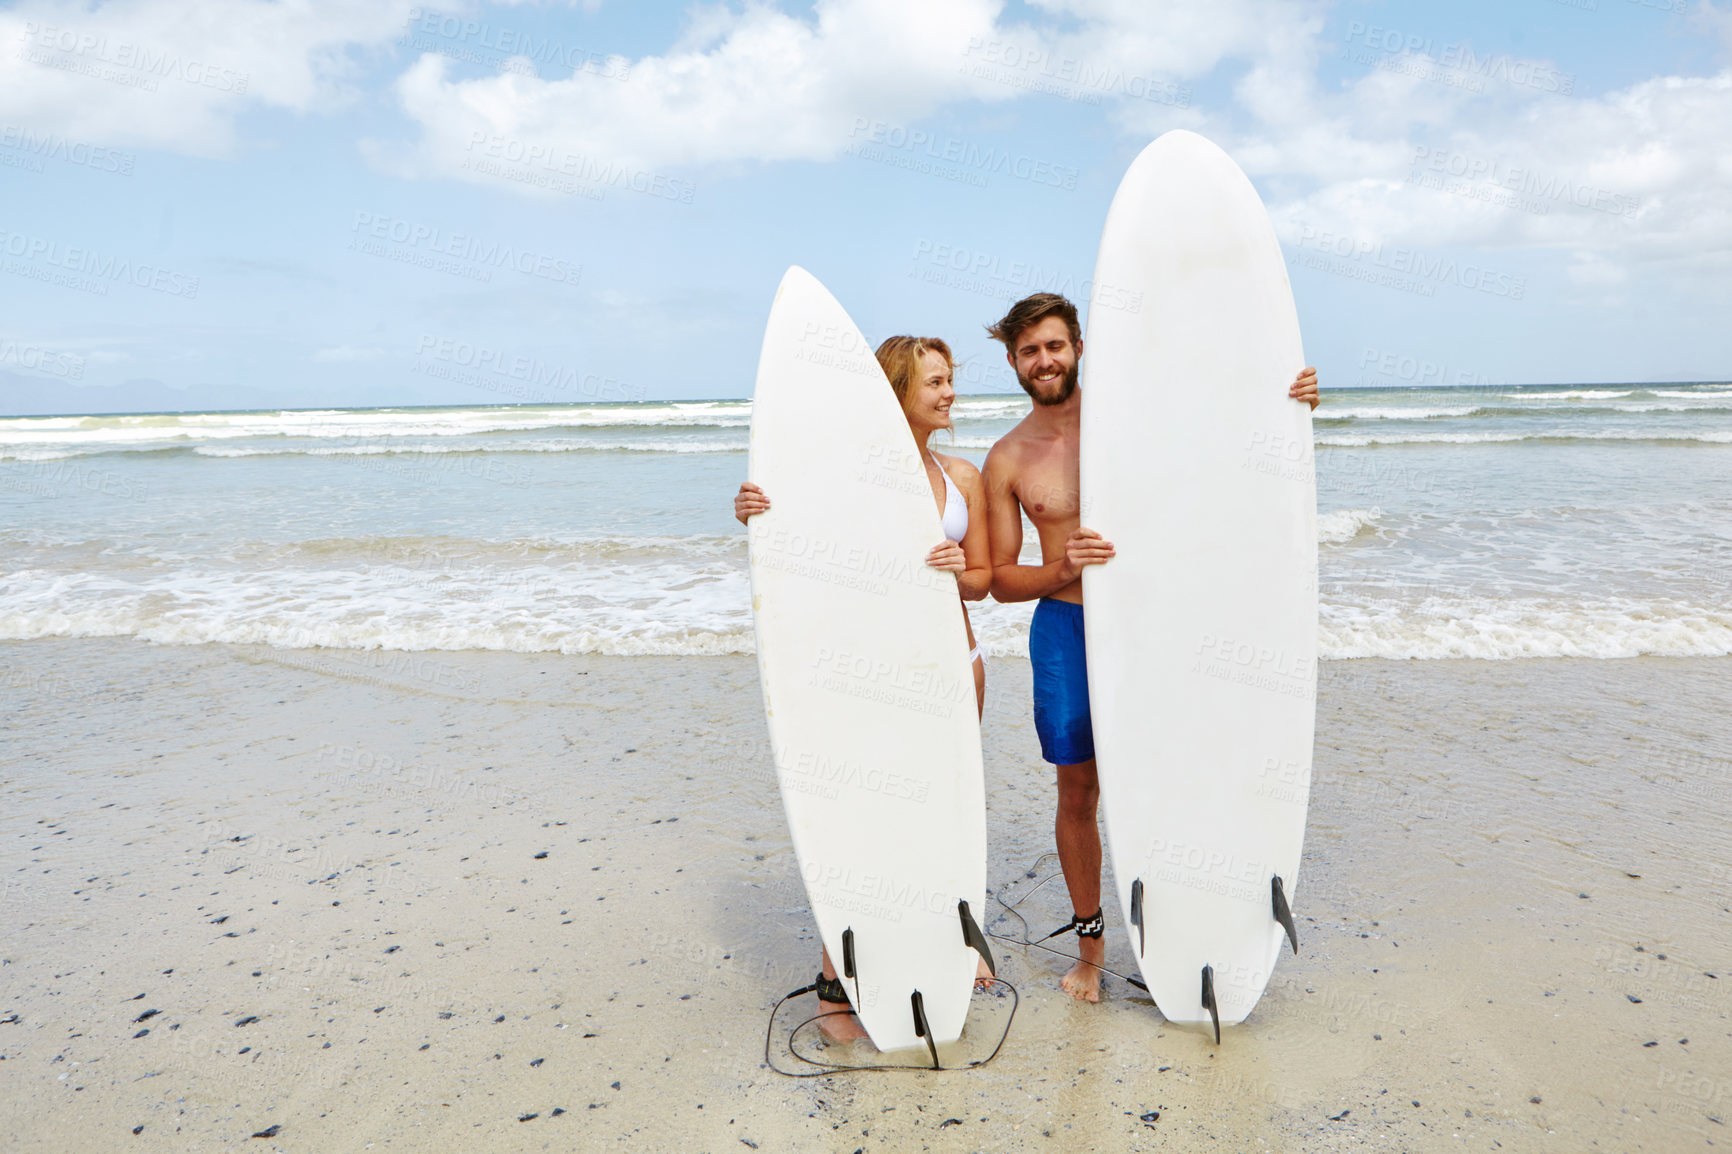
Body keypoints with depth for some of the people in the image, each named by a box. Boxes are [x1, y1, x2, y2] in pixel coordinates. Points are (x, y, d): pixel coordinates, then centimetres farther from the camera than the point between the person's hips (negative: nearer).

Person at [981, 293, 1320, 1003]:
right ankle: (1089, 941, 27)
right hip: (1066, 629, 0)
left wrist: (1290, 409, -13)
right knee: (1077, 793, 7)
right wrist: (1064, 570, -18)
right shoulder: (1007, 460, 1)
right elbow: (1001, 579, 2)